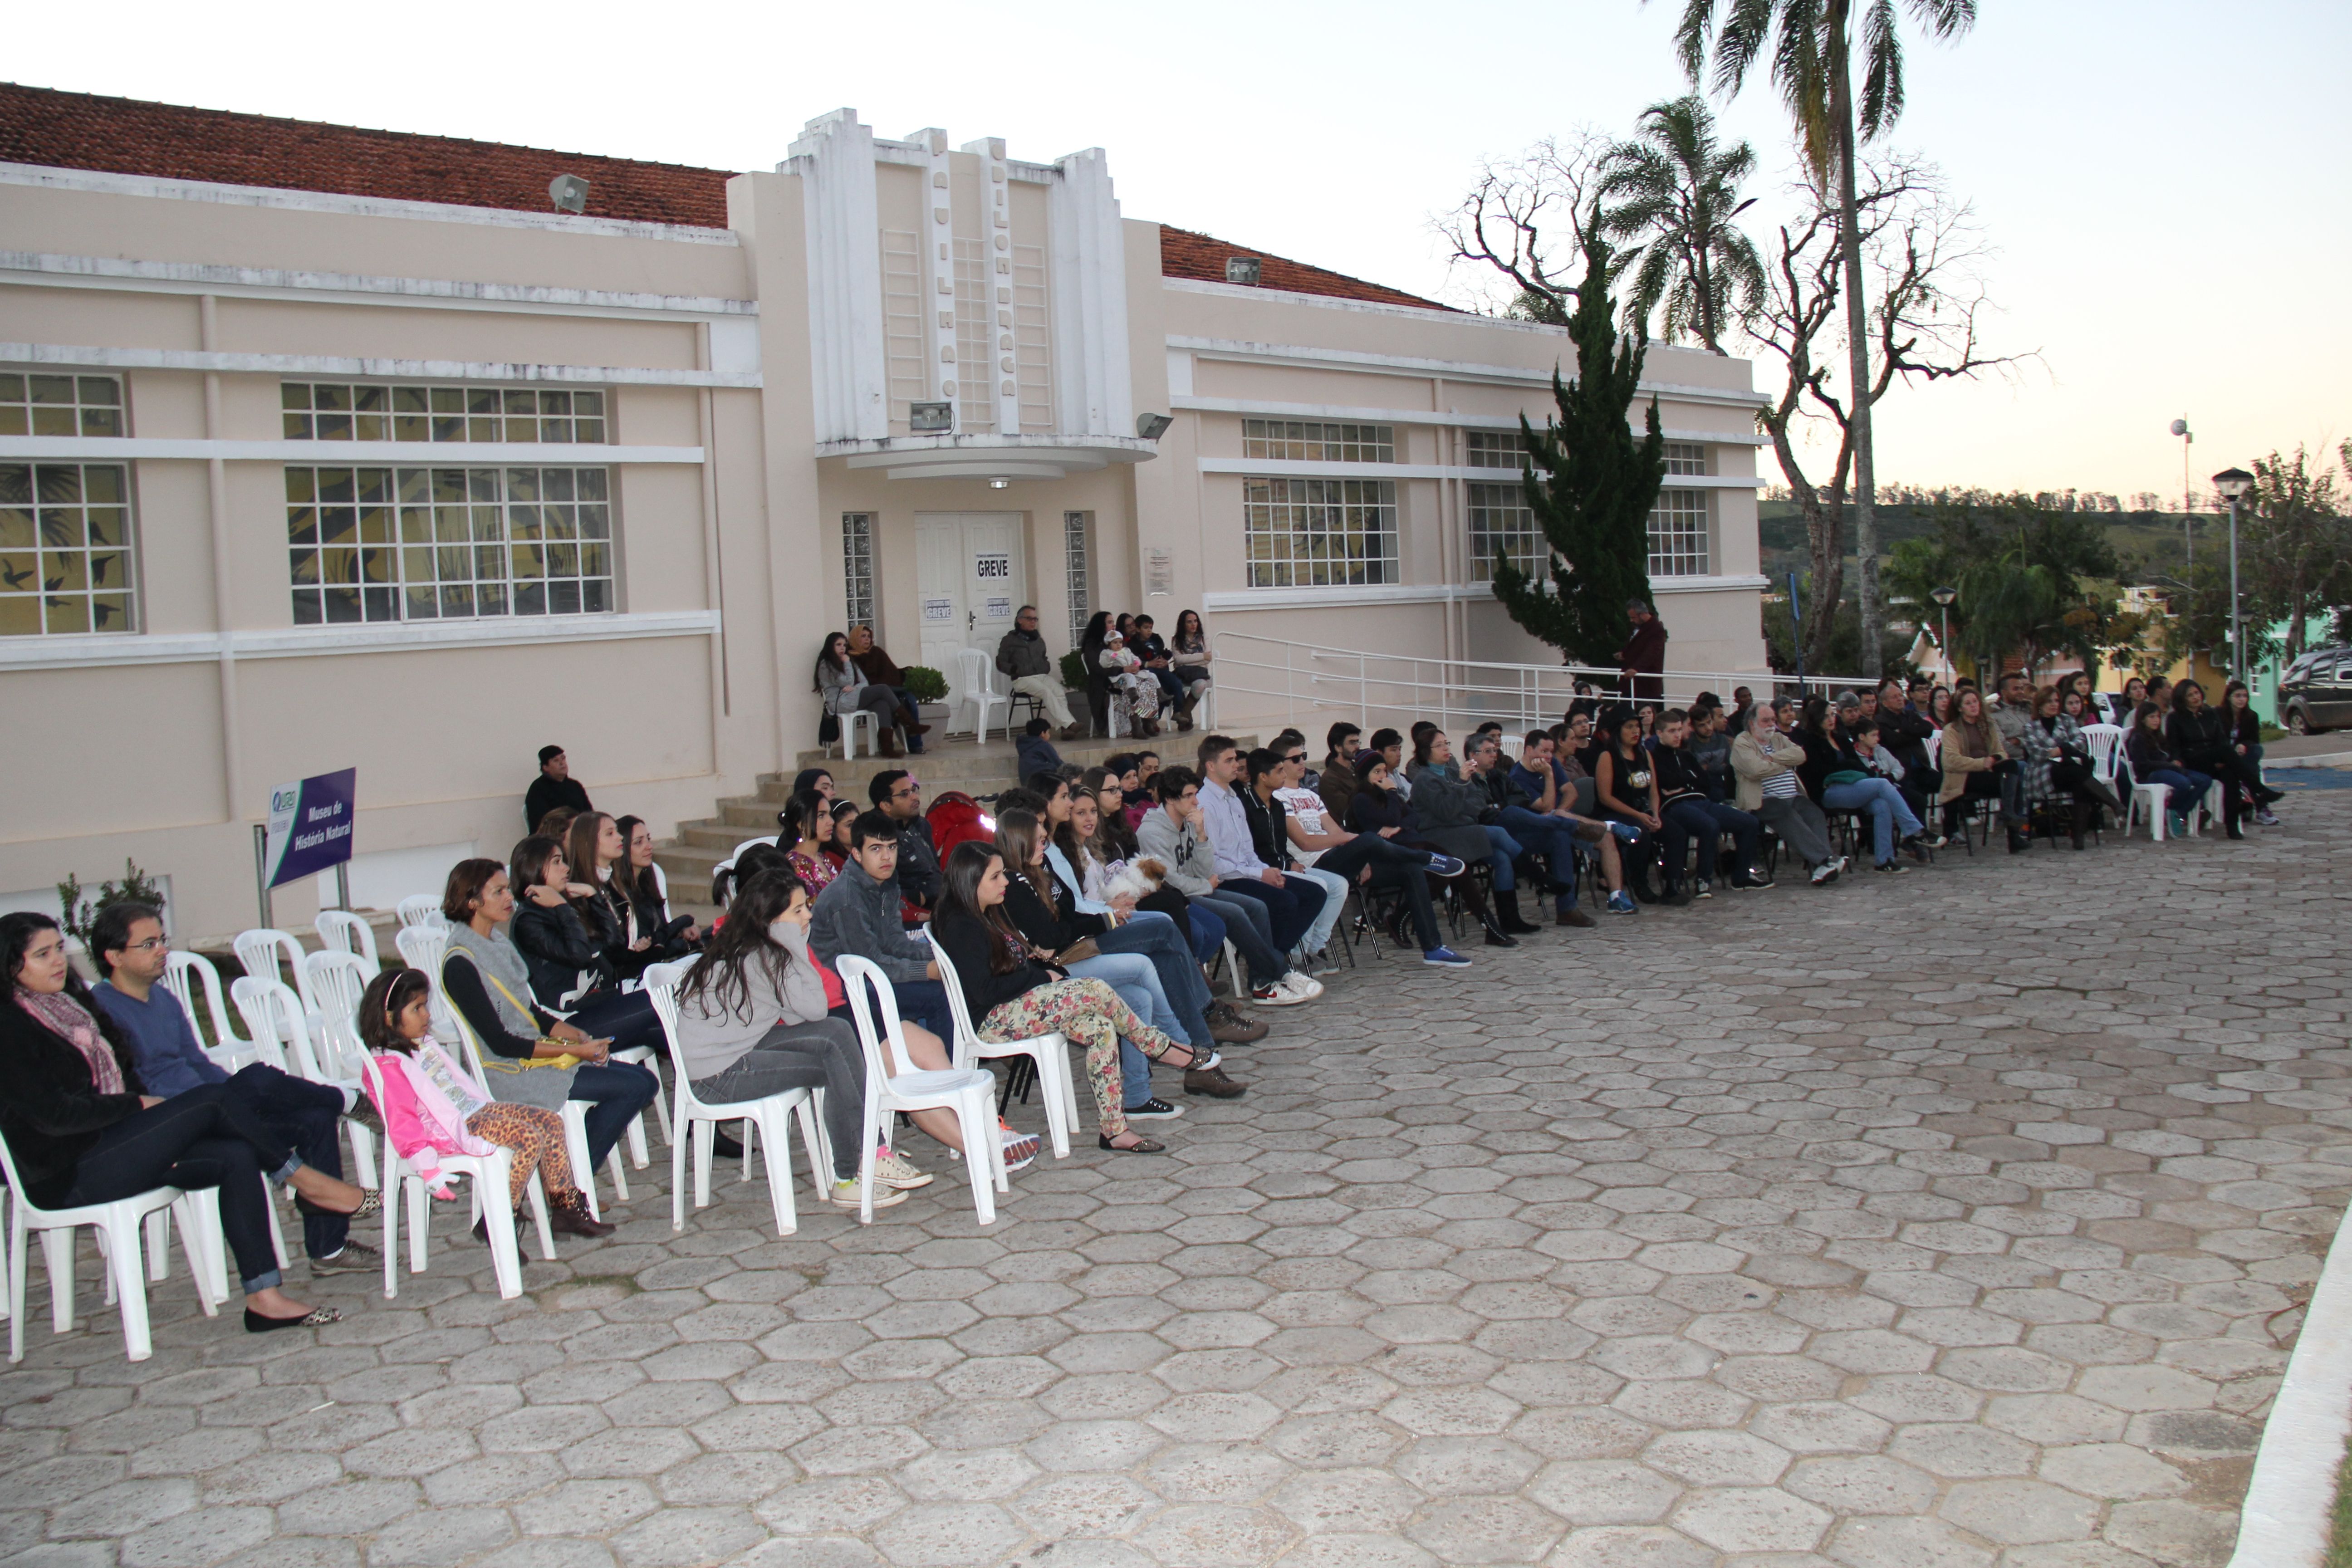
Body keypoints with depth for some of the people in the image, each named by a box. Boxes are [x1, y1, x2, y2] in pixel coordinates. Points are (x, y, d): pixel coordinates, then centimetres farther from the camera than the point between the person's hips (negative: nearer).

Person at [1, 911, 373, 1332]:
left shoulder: (70, 1004, 15)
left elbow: (123, 1073, 16)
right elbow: (55, 1114, -18)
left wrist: (164, 1134, 1)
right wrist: (138, 1104, -9)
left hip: (109, 1146, 8)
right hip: (69, 1176, -8)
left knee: (238, 1156, -15)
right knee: (210, 1100, -21)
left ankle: (264, 1297, -20)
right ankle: (306, 1182, -6)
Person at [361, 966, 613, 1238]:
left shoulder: (424, 1045, 16)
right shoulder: (388, 1066, -15)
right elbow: (402, 1123, -20)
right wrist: (429, 1169, -24)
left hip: (476, 1108, 10)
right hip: (453, 1128, -10)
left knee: (551, 1122, -2)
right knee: (529, 1138, -24)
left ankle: (566, 1206, 1)